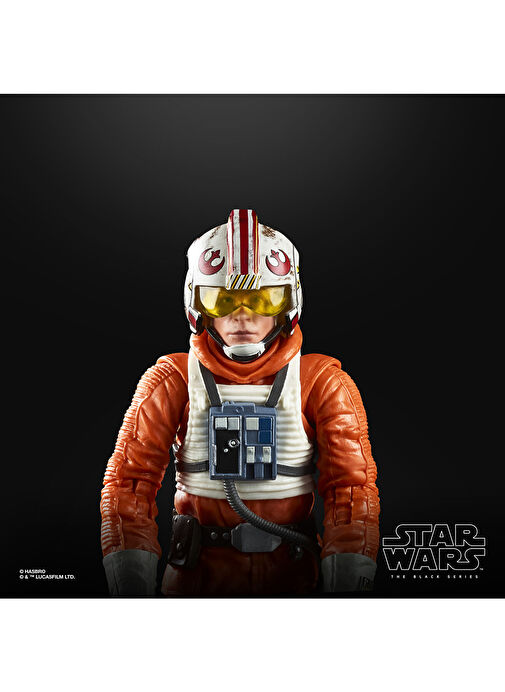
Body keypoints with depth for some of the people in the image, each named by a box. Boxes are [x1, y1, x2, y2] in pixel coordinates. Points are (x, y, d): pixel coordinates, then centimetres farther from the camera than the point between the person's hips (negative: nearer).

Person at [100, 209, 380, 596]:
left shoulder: (322, 381, -1)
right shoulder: (173, 380, 0)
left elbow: (352, 484, -4)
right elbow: (130, 477, -3)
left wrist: (347, 580, -13)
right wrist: (131, 579, -13)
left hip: (292, 576, 0)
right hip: (196, 577, 1)